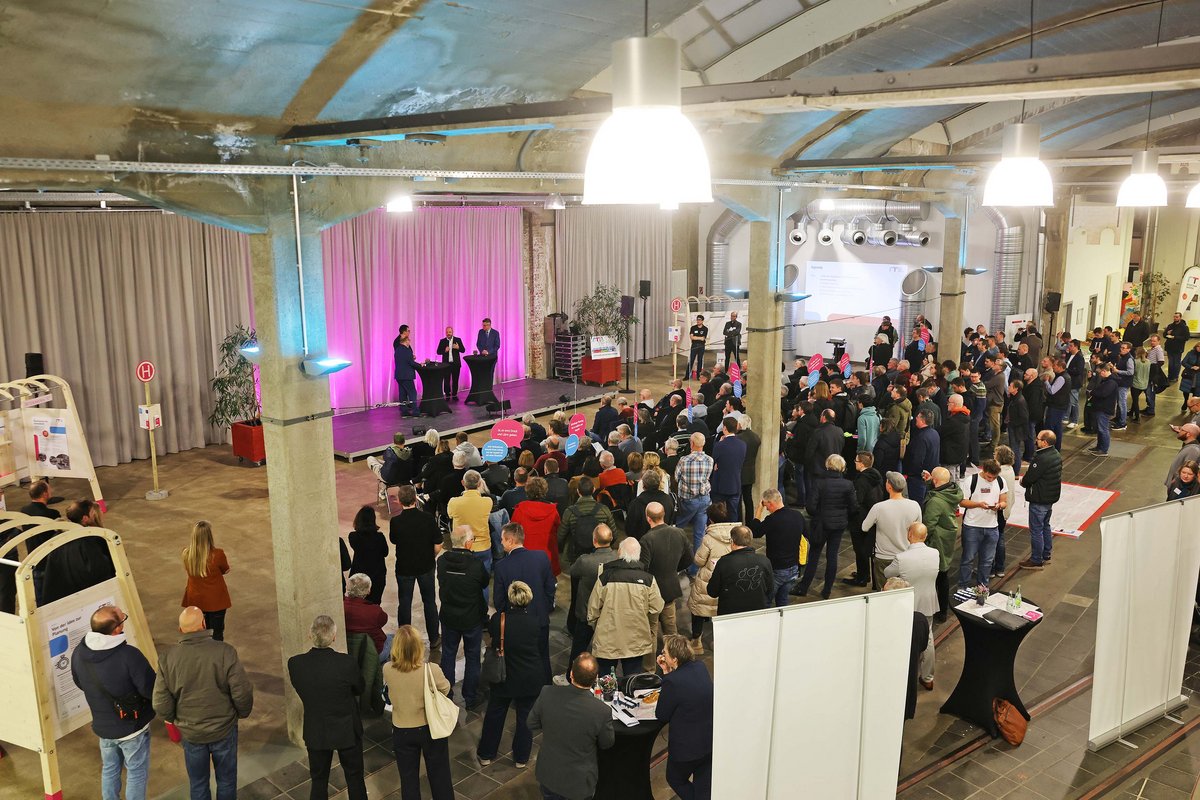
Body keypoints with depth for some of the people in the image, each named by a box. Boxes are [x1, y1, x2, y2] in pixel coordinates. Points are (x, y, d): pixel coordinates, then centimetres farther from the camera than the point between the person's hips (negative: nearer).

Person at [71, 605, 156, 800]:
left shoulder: (79, 652, -13)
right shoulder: (128, 655, -33)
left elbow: (79, 683, 7)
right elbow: (151, 689, -26)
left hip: (102, 725, 6)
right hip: (132, 726, -6)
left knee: (109, 770, 25)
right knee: (136, 773, 14)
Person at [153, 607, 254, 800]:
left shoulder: (167, 659, -16)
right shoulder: (225, 652, -23)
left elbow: (161, 705, -11)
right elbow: (242, 694, -19)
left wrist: (176, 719, 10)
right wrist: (242, 713, 2)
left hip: (190, 732, 2)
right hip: (224, 729, -2)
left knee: (198, 784, 24)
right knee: (226, 780, 21)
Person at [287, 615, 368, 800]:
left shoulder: (294, 664, -20)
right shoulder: (347, 663, -27)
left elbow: (300, 689, -2)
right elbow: (360, 688, -7)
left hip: (315, 734, 2)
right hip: (347, 731, -2)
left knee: (318, 781, 21)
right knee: (355, 778, 20)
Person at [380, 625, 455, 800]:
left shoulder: (387, 670, -22)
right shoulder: (431, 670, -28)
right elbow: (445, 689, -7)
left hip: (402, 731, 1)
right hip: (431, 728, -1)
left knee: (408, 778, 20)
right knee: (439, 773, 20)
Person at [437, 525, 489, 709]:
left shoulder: (442, 561, -16)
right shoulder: (476, 565, -25)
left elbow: (442, 583, 0)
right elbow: (485, 582, -7)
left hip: (449, 618, 3)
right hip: (472, 619, -3)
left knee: (448, 655, 19)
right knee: (472, 657, 15)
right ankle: (470, 697, 26)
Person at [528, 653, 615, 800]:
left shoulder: (547, 693, -25)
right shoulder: (602, 711, -31)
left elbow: (532, 724, -6)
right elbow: (607, 743, -10)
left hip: (548, 774, 2)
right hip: (579, 780, -2)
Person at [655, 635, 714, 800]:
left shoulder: (673, 681, -26)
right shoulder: (700, 668, -5)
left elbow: (661, 716, -12)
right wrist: (667, 672, 0)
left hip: (687, 747, -7)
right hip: (711, 741, 7)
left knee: (675, 780, 22)